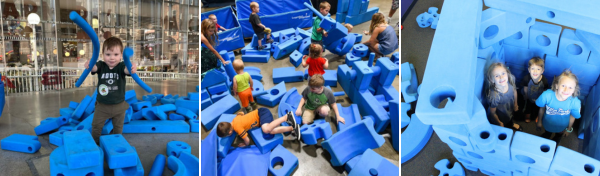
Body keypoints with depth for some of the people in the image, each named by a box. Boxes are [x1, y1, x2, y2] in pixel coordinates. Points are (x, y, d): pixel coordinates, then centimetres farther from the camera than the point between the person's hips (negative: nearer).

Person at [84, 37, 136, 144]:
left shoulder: (121, 66, -15)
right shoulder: (101, 66, -10)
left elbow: (126, 70, -37)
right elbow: (94, 68, -32)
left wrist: (131, 69, -63)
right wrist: (89, 65, -58)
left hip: (119, 106, -1)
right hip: (102, 105, 1)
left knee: (118, 128, 17)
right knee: (96, 126, 14)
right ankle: (94, 143, 36)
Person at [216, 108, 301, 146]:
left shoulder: (237, 127, -22)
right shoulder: (235, 119, 4)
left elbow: (247, 140, -15)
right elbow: (241, 113, 27)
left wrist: (245, 144, 8)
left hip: (262, 113, -10)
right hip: (259, 113, 10)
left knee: (266, 129, -36)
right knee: (271, 131, -7)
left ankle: (286, 117, -23)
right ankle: (293, 128, -5)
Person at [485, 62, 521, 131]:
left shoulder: (510, 82, -30)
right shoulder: (494, 95, -44)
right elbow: (492, 112, -25)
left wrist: (515, 104, 12)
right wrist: (499, 123, -8)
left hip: (510, 109, 5)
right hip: (500, 117, -5)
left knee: (510, 119, 38)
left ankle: (511, 124, 70)